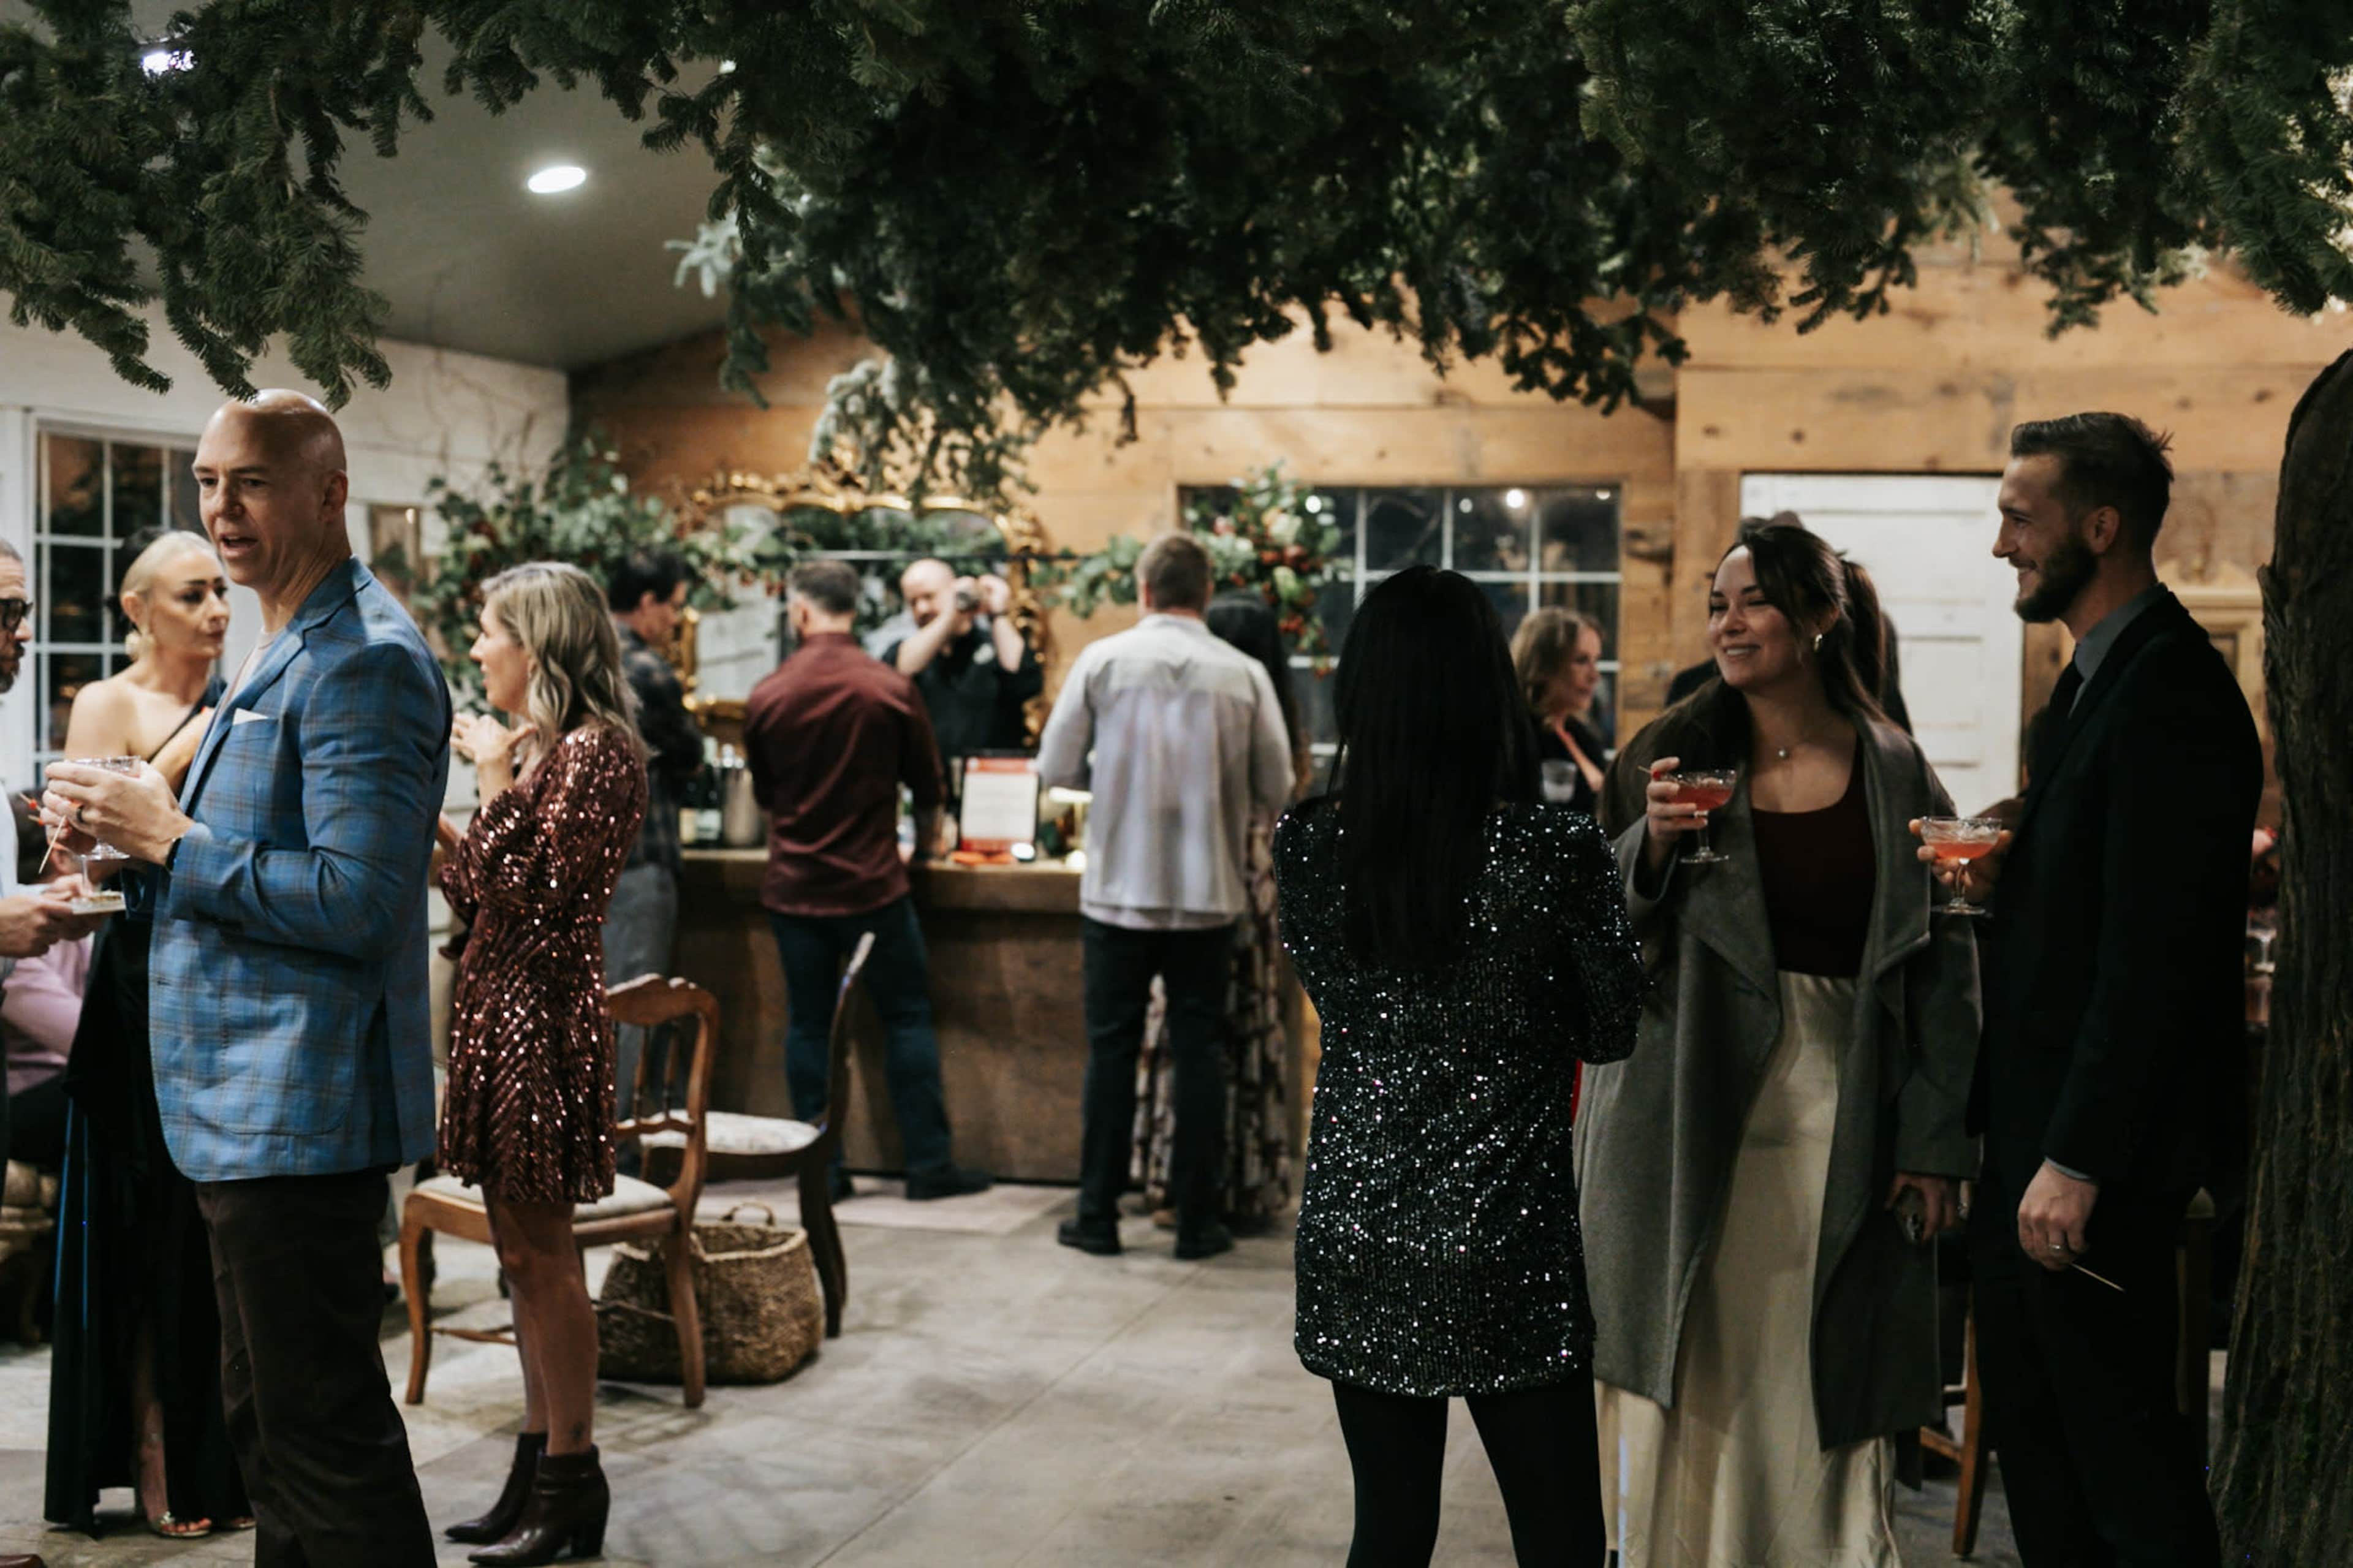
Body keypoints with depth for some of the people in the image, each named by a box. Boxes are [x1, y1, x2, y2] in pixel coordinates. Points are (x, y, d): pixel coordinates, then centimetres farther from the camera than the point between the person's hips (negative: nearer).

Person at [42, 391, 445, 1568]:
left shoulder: (364, 662, -17)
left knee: (322, 1437, -4)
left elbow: (356, 904, -25)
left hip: (298, 1109, -11)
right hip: (248, 1108, 11)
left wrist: (173, 840, -16)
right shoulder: (283, 652, 17)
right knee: (267, 1423, 19)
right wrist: (129, 831, 6)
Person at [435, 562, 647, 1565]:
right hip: (499, 1008, 10)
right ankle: (541, 1463, 20)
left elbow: (527, 892, -20)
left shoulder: (594, 750, -13)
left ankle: (571, 1482, 5)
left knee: (539, 1252, -4)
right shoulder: (537, 745, 16)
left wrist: (493, 781, -15)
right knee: (522, 1250, 12)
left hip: (543, 1013, -10)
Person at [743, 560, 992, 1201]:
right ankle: (929, 1163, 8)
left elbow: (764, 793, 11)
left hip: (794, 888, 2)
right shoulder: (890, 689, -7)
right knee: (907, 1016, 7)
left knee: (809, 1023, 9)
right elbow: (926, 785, 4)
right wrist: (928, 833, 25)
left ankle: (821, 1167, 11)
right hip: (872, 884, -2)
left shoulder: (767, 696, -4)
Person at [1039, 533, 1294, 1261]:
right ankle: (1196, 1221, 12)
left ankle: (1098, 1216, 13)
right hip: (1209, 893, 1)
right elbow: (1275, 790, -1)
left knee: (1111, 1050, 8)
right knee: (1198, 1051, 8)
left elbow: (1056, 768, -2)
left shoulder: (1102, 660, -6)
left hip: (1120, 891, 0)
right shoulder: (1245, 674, -4)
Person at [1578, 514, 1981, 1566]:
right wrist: (1652, 841, -16)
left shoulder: (1895, 777, 2)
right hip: (1693, 1111, 0)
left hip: (1834, 1114, 0)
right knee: (1691, 1377, 3)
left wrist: (1936, 1144, -2)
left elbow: (1945, 966, 3)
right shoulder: (1675, 757, 3)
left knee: (1820, 1380, 4)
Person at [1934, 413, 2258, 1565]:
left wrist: (2076, 1162, -23)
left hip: (2101, 1142, -10)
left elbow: (2154, 951, -23)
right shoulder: (2094, 676, 13)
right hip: (2030, 1123, 10)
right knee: (2027, 1427, 17)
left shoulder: (2168, 692, -19)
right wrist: (2010, 881, -1)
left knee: (2120, 1442, 1)